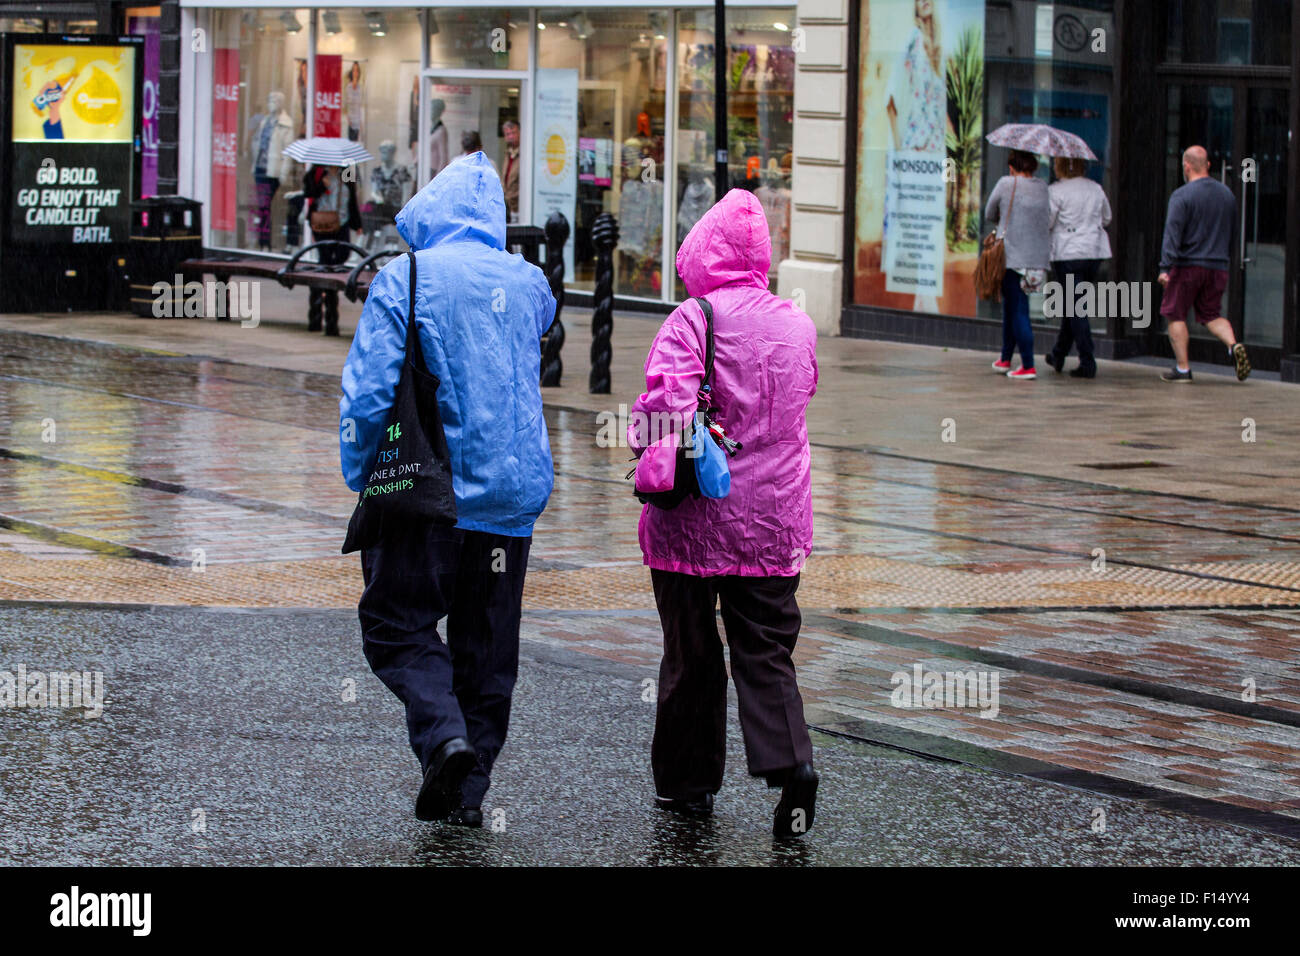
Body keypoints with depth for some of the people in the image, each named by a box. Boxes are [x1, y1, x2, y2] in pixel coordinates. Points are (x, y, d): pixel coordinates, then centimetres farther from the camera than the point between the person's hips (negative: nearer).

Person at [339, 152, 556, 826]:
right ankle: (466, 788, 13)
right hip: (512, 492, 4)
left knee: (396, 625, 5)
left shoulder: (406, 279, -7)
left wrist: (359, 474, 0)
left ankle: (444, 734, -18)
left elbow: (369, 390, -10)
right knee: (487, 643, 11)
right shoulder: (527, 283, 5)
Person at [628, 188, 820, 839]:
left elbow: (670, 408, -23)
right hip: (775, 517, 4)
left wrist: (642, 433, -4)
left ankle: (688, 782, 18)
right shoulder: (797, 324, 4)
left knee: (691, 651, 9)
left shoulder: (693, 320, -13)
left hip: (696, 517, -4)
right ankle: (790, 762, -14)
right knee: (766, 650, 7)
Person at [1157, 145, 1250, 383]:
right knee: (1211, 315, 14)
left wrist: (1165, 268, -19)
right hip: (1218, 266, 6)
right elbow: (1231, 233, 18)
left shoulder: (1182, 196, -10)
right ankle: (1233, 345, -13)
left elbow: (1172, 234, -17)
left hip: (1187, 265, -5)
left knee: (1176, 315, 6)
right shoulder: (1227, 194, 10)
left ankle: (1182, 368, 3)